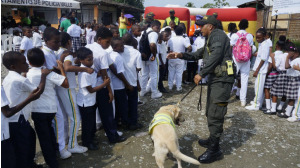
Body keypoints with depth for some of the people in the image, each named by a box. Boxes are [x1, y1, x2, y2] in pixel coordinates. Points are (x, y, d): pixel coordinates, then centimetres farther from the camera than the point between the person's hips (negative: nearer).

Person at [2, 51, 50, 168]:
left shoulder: (8, 78, 10)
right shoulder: (20, 80, -20)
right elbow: (39, 91, -19)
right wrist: (43, 75, -9)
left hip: (12, 118, 10)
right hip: (18, 120, -10)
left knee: (30, 136, 25)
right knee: (21, 148, 3)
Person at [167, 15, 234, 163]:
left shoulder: (217, 35, -9)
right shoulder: (210, 40, 23)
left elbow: (216, 56, -24)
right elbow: (197, 55, 25)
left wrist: (201, 74, -22)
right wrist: (181, 55, 9)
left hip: (222, 79, -11)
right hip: (215, 78, 11)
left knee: (215, 114, -9)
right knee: (210, 112, 16)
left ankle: (214, 149, -1)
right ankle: (212, 140, 31)